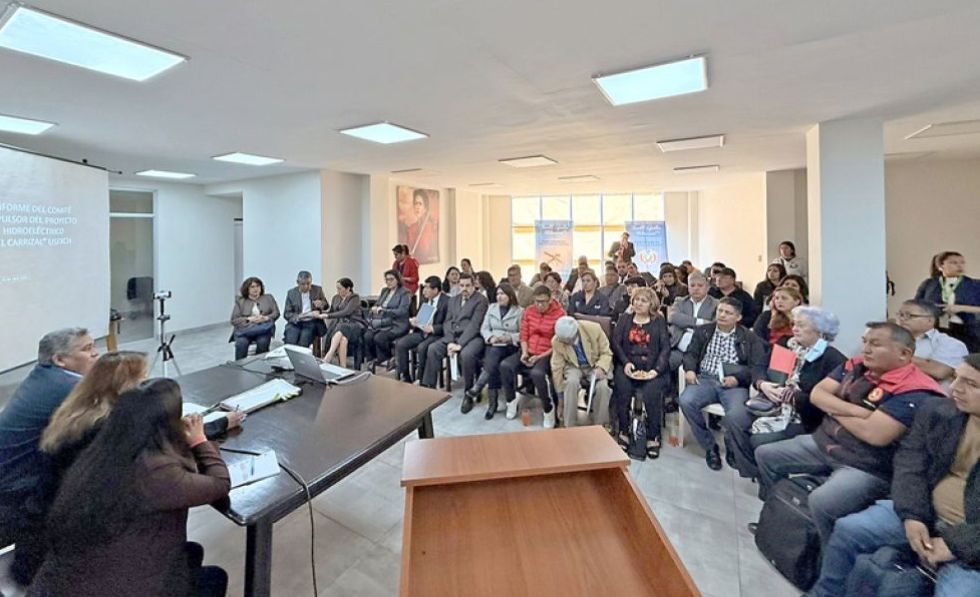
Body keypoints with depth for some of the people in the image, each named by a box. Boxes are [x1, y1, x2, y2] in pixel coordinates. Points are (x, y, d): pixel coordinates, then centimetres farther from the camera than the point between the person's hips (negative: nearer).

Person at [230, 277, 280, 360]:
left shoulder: (269, 298, 17)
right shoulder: (240, 301, 13)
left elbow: (276, 313, 8)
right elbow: (234, 320, 5)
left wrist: (265, 318, -12)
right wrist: (249, 319, -12)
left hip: (263, 329, 0)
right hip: (245, 329, 0)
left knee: (263, 342, -33)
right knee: (241, 343, -32)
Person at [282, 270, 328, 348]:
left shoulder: (318, 290, 4)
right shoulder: (291, 293, 5)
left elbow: (326, 306, 14)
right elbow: (286, 314, 5)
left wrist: (321, 304, -10)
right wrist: (297, 317, -16)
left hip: (312, 323, -1)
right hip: (295, 323, 1)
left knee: (302, 343, -26)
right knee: (290, 343, -23)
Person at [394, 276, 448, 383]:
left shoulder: (447, 302, -9)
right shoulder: (425, 300, 13)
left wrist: (433, 328, -25)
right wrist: (413, 322, -2)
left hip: (437, 334, -7)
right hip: (421, 332, 7)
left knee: (422, 347, -33)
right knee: (400, 344, -13)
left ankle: (420, 378, -12)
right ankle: (404, 377, -2)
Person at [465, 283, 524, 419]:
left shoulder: (519, 311, 4)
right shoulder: (491, 307, 15)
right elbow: (484, 328, 11)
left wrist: (509, 338, -15)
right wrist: (491, 337, -8)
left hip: (510, 346, -2)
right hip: (493, 345, 2)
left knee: (492, 365, -31)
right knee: (492, 363, -28)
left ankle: (477, 387, -18)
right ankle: (492, 402, -23)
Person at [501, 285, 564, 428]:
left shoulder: (559, 314, -10)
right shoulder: (529, 311, 6)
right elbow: (524, 335, 8)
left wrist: (540, 357, -18)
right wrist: (524, 353, -10)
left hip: (548, 354, -5)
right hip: (529, 352, 5)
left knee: (537, 373, -36)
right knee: (505, 365, -19)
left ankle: (548, 409, -11)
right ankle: (511, 399, 5)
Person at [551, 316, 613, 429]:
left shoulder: (594, 329, -24)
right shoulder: (556, 341, -19)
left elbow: (606, 352, -10)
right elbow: (557, 367, -7)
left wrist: (601, 368, -29)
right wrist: (560, 392, -3)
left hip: (595, 365, 0)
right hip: (574, 366, 0)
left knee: (602, 386, -30)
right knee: (571, 382, -32)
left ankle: (601, 425, -7)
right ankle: (569, 425, -16)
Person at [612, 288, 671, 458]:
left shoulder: (659, 321, 11)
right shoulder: (624, 319, 15)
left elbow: (665, 347, 2)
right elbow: (615, 342, 5)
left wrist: (656, 369, -13)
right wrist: (625, 363, -11)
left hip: (652, 368, -1)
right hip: (628, 365, 1)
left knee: (652, 393, -28)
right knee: (623, 390, -27)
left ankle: (653, 437, -10)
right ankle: (623, 433, -10)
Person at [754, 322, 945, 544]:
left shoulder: (913, 392, -19)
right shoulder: (855, 366, 3)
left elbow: (874, 434, -28)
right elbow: (817, 394, -1)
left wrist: (834, 410, -10)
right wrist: (854, 411, -18)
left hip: (868, 467, -8)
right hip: (823, 444, 8)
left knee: (820, 502, -31)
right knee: (765, 454, 10)